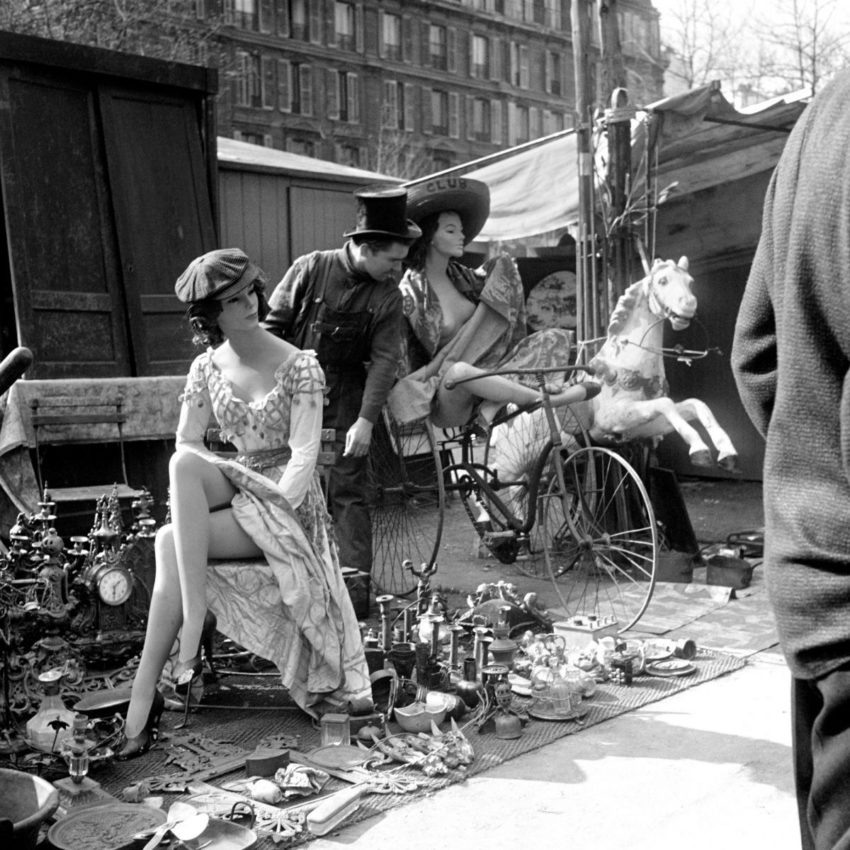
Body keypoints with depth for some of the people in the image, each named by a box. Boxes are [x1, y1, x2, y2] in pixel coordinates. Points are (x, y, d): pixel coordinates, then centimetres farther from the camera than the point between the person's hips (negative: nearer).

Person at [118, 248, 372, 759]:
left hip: (287, 498, -4)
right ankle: (191, 632, -35)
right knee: (184, 462, -31)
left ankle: (145, 692, -21)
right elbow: (187, 445, 5)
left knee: (172, 543, -28)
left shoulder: (299, 366, -8)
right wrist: (194, 502, -13)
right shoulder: (207, 368, 7)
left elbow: (305, 455, -14)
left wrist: (269, 510, -24)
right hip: (233, 490, 5)